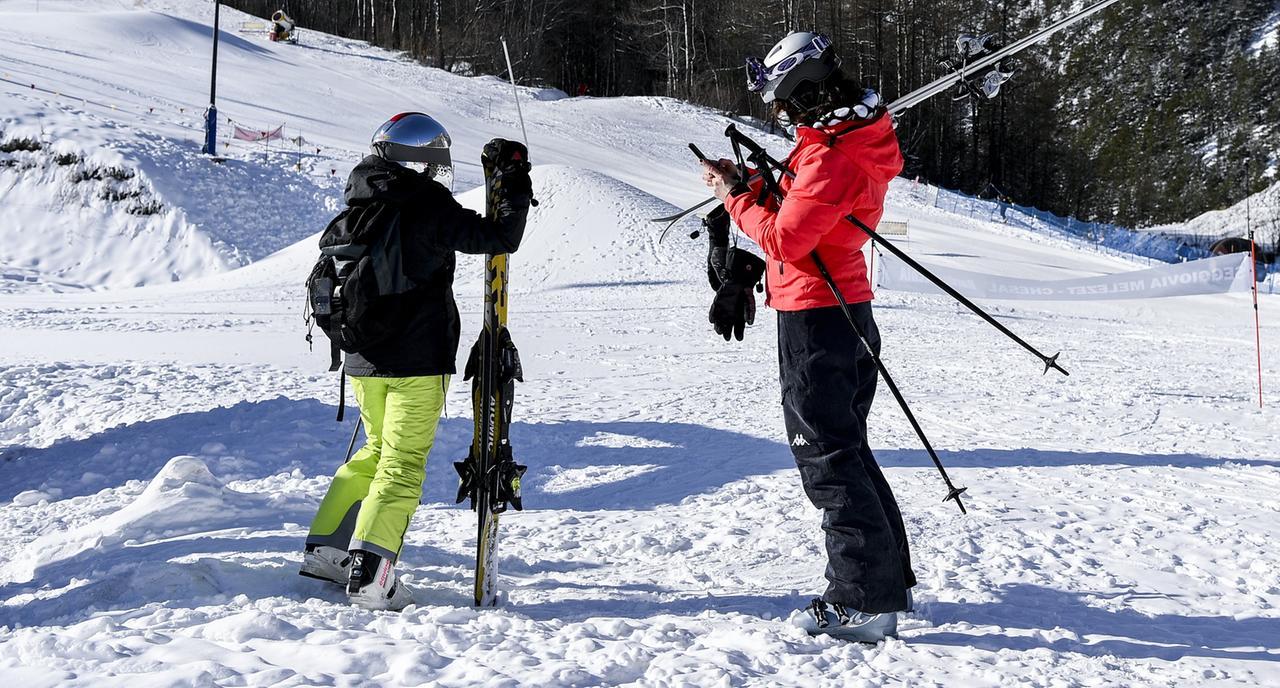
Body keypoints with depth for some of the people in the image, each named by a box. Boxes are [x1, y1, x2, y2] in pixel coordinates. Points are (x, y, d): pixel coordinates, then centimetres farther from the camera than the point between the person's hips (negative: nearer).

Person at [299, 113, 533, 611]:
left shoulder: (354, 214, 9)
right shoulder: (431, 209, -11)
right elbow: (501, 238, -9)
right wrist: (514, 186, 2)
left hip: (363, 362, 7)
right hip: (418, 362, -7)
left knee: (377, 450, 22)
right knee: (403, 464, -1)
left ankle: (326, 549, 23)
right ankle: (370, 574, -8)